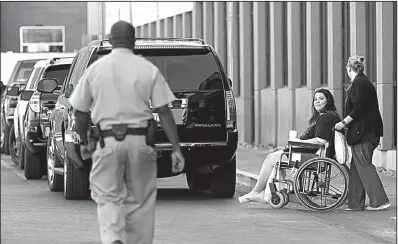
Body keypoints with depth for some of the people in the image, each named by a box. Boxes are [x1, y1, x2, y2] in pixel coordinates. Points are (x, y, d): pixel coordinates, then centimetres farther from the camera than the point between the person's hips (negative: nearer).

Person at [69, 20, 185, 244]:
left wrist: (84, 141, 23)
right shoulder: (148, 69, 0)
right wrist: (177, 148, -2)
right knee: (140, 200, 11)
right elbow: (164, 112, -4)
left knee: (109, 198, 4)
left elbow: (80, 111, 7)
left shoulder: (95, 69, 3)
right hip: (140, 141, 0)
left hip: (108, 142, 0)